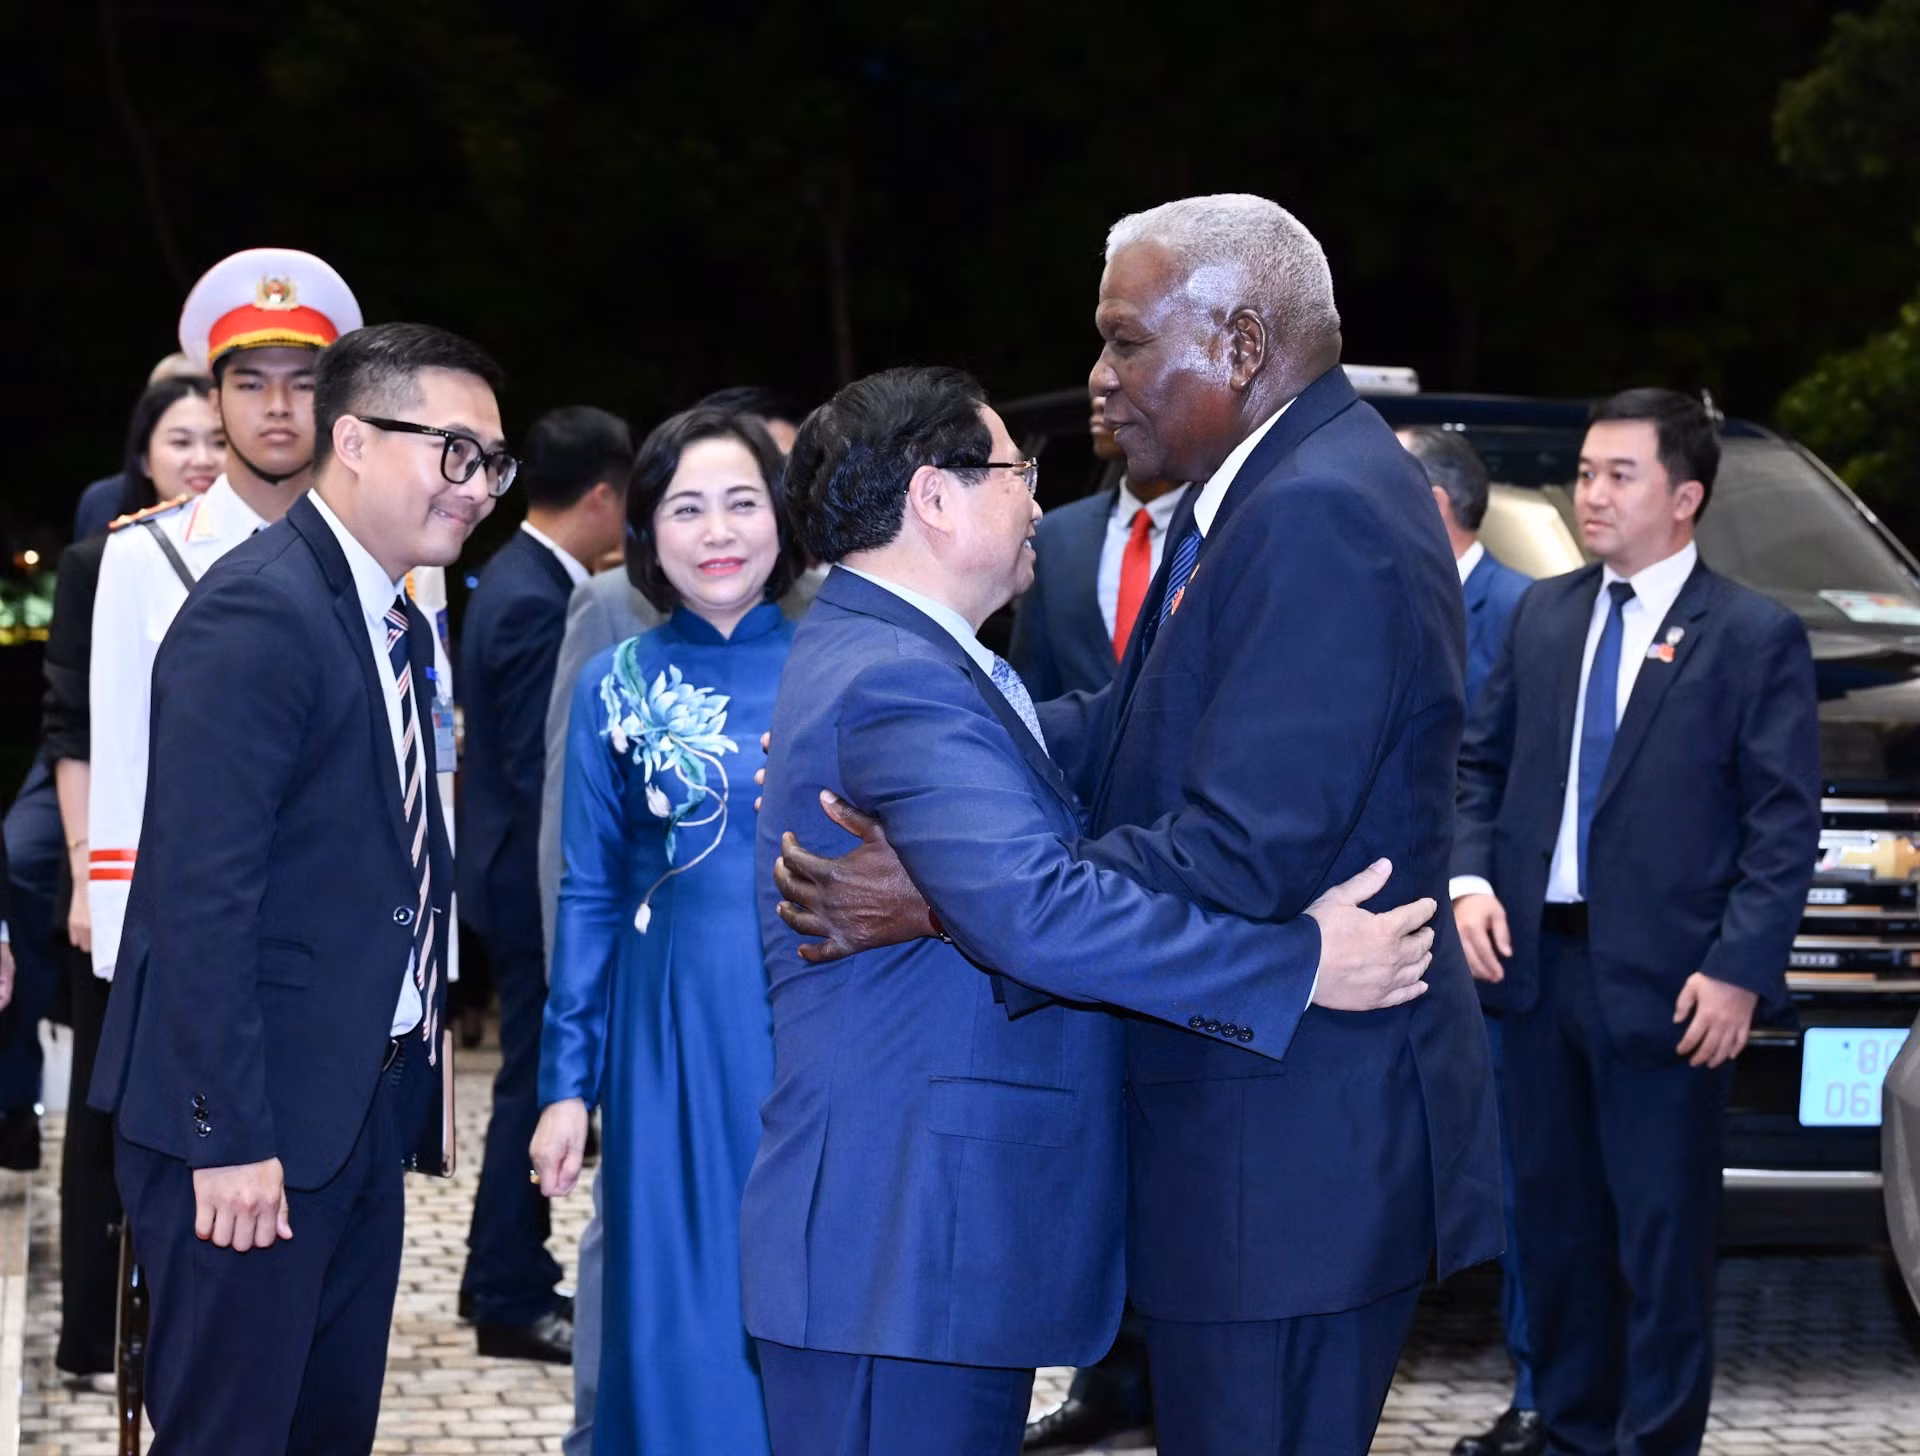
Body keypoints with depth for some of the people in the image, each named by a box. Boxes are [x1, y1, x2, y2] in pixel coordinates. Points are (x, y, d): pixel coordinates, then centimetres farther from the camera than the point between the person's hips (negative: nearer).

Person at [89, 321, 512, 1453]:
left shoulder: (402, 625, 13)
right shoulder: (255, 615, -16)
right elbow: (200, 891, -21)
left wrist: (423, 1043, 9)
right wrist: (228, 1137, -22)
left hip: (367, 1107, 9)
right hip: (253, 1119, -9)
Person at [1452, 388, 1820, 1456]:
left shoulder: (1755, 636, -4)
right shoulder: (1544, 614, 11)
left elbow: (1785, 823, -8)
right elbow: (1483, 762, 15)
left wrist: (1740, 969, -16)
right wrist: (1471, 880, -2)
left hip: (1663, 985, -5)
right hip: (1540, 964, 5)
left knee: (1662, 1237, 1)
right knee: (1555, 1218, 14)